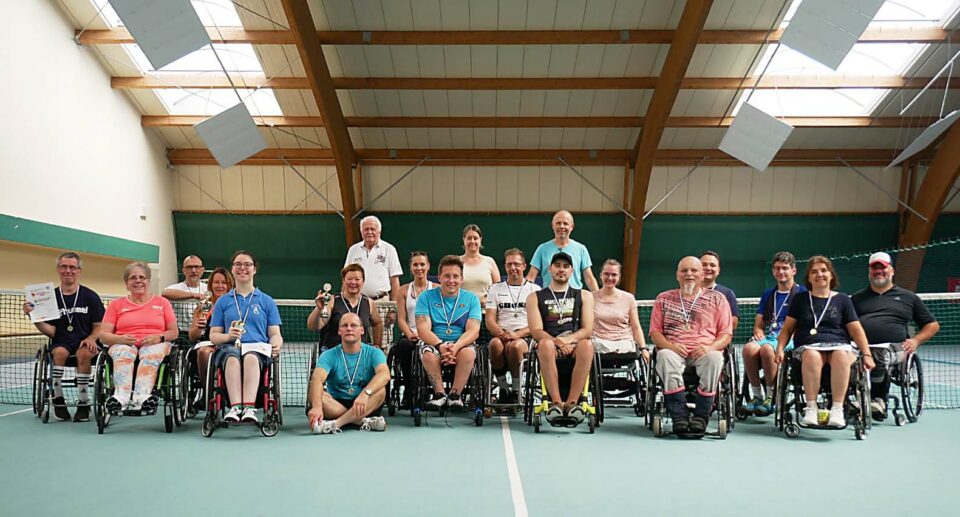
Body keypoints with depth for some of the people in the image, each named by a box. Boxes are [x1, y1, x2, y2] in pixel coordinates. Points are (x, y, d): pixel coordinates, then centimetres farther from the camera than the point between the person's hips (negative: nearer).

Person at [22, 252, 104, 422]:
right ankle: (58, 399, -17)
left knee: (84, 354, -34)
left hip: (84, 343, -1)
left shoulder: (90, 296, 4)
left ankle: (83, 403, -21)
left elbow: (99, 326, 6)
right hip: (60, 343, 1)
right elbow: (51, 332, 3)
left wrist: (91, 338, -14)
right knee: (60, 352, -33)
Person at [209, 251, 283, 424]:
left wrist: (276, 345, -10)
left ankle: (249, 408, -53)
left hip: (258, 348, -1)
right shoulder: (223, 301, 22)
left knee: (251, 357, -39)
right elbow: (213, 335, 18)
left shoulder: (267, 301, 21)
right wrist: (228, 336, -6)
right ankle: (235, 407, -51)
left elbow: (275, 334, 15)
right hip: (229, 347, 1)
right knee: (232, 357, -38)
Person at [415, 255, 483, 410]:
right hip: (434, 342, 0)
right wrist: (441, 345, -27)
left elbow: (473, 331, -5)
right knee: (428, 353, -33)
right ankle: (440, 393, -17)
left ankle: (455, 394, -18)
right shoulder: (426, 297, 4)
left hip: (461, 344, 0)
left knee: (469, 352, -33)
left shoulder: (471, 299, 6)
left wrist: (456, 346, -25)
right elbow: (423, 330, -7)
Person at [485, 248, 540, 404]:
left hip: (526, 338, -1)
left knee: (515, 345, -36)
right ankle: (503, 388, -18)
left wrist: (518, 334, -14)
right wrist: (502, 333, -13)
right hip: (500, 335, 1)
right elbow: (489, 320, 8)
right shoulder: (495, 289, 19)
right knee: (495, 343, -35)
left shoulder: (535, 290, 14)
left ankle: (516, 390, -18)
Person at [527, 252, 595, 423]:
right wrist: (557, 341, -18)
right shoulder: (535, 297, 16)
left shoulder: (584, 296, 19)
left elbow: (588, 330, 6)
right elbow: (536, 331, 1)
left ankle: (572, 402, -33)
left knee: (587, 345, -34)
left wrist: (569, 339, -14)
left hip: (575, 347, 1)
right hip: (551, 348, -1)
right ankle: (556, 402, -36)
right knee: (546, 344, -37)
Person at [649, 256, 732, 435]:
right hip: (674, 350, 1)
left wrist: (710, 347, -11)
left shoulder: (717, 299, 17)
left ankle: (701, 417, -27)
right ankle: (680, 416, -33)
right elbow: (655, 332, 13)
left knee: (714, 358, -35)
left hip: (704, 351, 0)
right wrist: (670, 345, -8)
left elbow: (726, 334, 10)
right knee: (665, 356, -35)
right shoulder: (663, 299, 19)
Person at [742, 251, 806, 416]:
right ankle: (757, 395, -20)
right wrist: (759, 333, 0)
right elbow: (758, 325, 22)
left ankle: (771, 397, -22)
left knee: (767, 349, -37)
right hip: (768, 336, 4)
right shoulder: (767, 294, 25)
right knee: (749, 348, -31)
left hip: (790, 340, -4)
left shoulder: (802, 293, 10)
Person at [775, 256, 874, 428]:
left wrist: (867, 354, 2)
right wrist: (780, 349, 0)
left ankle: (837, 409, -38)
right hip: (808, 346, 0)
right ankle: (811, 408, -37)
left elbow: (856, 330, 15)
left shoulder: (842, 300, 19)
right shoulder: (800, 299, 20)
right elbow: (787, 328, 16)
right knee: (812, 355, -38)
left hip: (839, 345, 0)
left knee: (841, 356, -37)